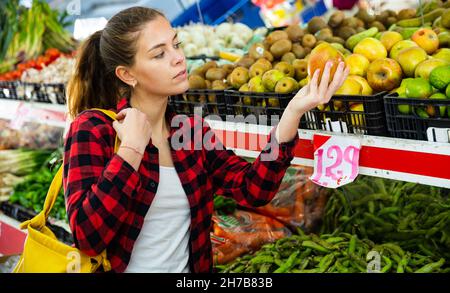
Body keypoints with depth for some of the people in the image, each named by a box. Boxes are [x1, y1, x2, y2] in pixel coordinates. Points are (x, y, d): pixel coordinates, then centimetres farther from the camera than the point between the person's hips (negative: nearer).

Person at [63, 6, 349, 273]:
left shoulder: (193, 130, 3)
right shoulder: (94, 128, -10)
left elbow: (253, 189, -8)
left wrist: (294, 112, -16)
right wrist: (131, 148, -19)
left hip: (189, 267, 3)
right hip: (124, 267, -3)